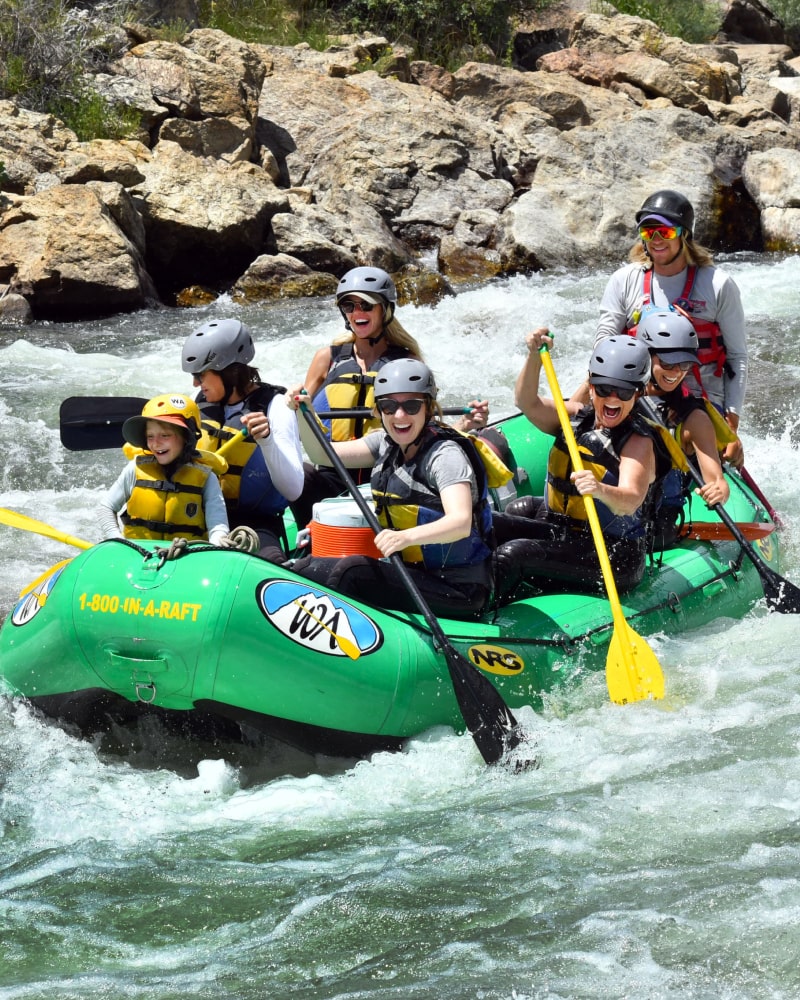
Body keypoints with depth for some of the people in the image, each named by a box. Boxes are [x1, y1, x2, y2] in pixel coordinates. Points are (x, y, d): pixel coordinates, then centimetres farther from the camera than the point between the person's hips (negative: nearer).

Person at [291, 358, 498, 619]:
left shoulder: (446, 454, -17)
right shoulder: (386, 444, 8)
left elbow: (461, 523, -32)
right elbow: (324, 454, 5)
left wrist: (406, 537, -49)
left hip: (456, 592, -8)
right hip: (410, 574, 8)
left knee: (353, 571, -26)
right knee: (310, 566, -5)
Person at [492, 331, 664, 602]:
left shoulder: (639, 443, -14)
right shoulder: (576, 416, 5)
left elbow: (630, 503, -30)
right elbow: (527, 403, -10)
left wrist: (602, 491, -53)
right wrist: (534, 356, -27)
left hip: (614, 559, -7)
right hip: (559, 534, 7)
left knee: (510, 554, -23)